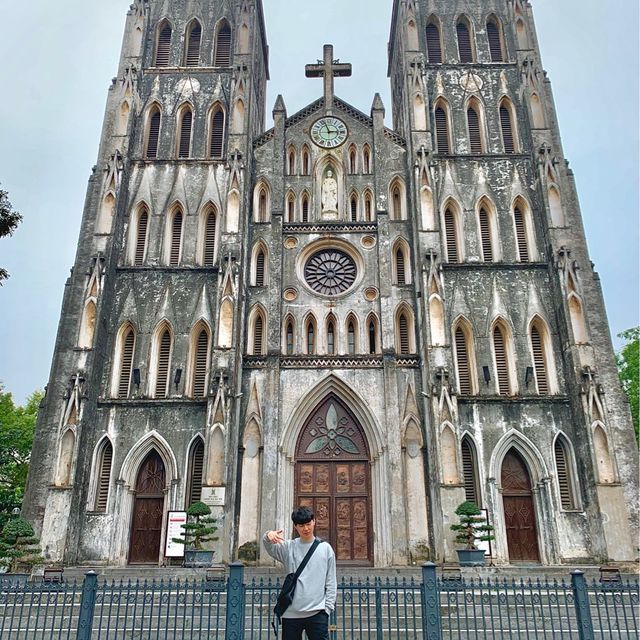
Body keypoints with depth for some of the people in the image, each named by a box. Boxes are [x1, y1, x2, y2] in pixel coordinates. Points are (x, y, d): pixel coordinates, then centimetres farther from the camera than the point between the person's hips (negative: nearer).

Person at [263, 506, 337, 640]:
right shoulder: (288, 548, 5)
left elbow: (331, 582, 7)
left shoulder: (325, 548, 5)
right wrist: (268, 537, -38)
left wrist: (328, 608, -1)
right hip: (291, 613, 1)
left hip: (317, 612, -1)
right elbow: (270, 548, -15)